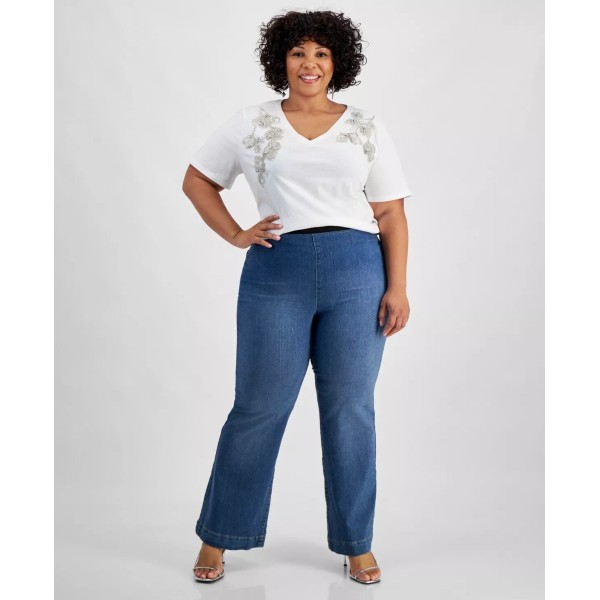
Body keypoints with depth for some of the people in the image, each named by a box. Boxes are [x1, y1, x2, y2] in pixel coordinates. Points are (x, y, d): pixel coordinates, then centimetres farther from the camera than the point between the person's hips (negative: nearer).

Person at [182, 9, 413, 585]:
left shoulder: (368, 128, 10)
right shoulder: (251, 122, 9)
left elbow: (391, 215, 6)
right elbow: (196, 180, 16)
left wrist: (398, 287, -3)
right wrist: (235, 235, 4)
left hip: (356, 275, 1)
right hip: (276, 274, -1)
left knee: (350, 411, 6)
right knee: (257, 410, 4)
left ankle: (356, 544, 20)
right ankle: (217, 538, 20)